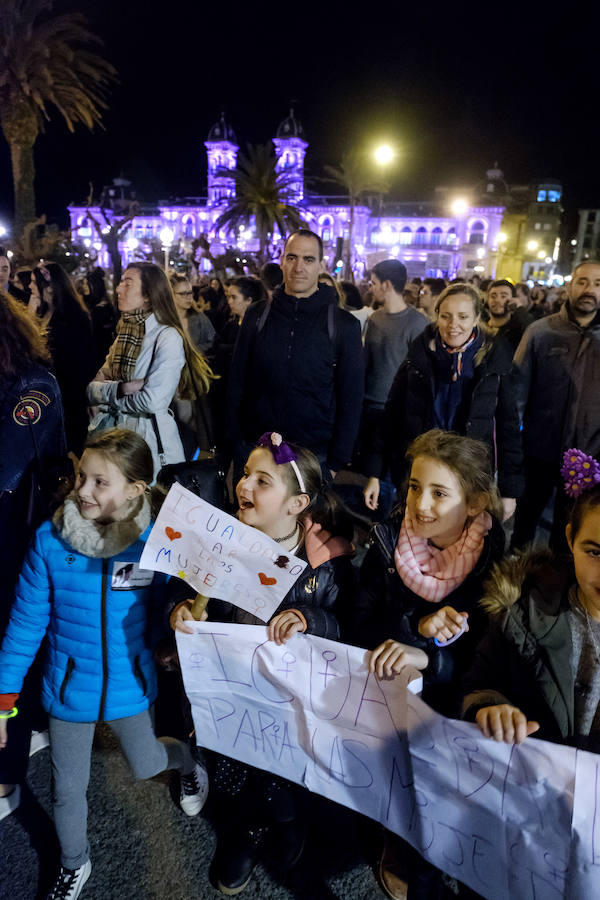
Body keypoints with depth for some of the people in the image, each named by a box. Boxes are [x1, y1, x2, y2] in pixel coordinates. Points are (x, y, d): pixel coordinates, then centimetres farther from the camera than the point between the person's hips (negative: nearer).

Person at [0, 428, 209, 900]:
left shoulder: (155, 542, -20)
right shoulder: (50, 540, -20)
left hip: (129, 684, 0)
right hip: (68, 687, 1)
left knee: (145, 767, 22)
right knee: (68, 789, 18)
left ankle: (187, 760, 58)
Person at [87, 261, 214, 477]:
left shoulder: (168, 337, -10)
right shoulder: (124, 333, 12)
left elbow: (153, 401, -22)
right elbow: (92, 390, 4)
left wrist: (110, 398, -5)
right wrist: (121, 389, -16)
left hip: (150, 441, -6)